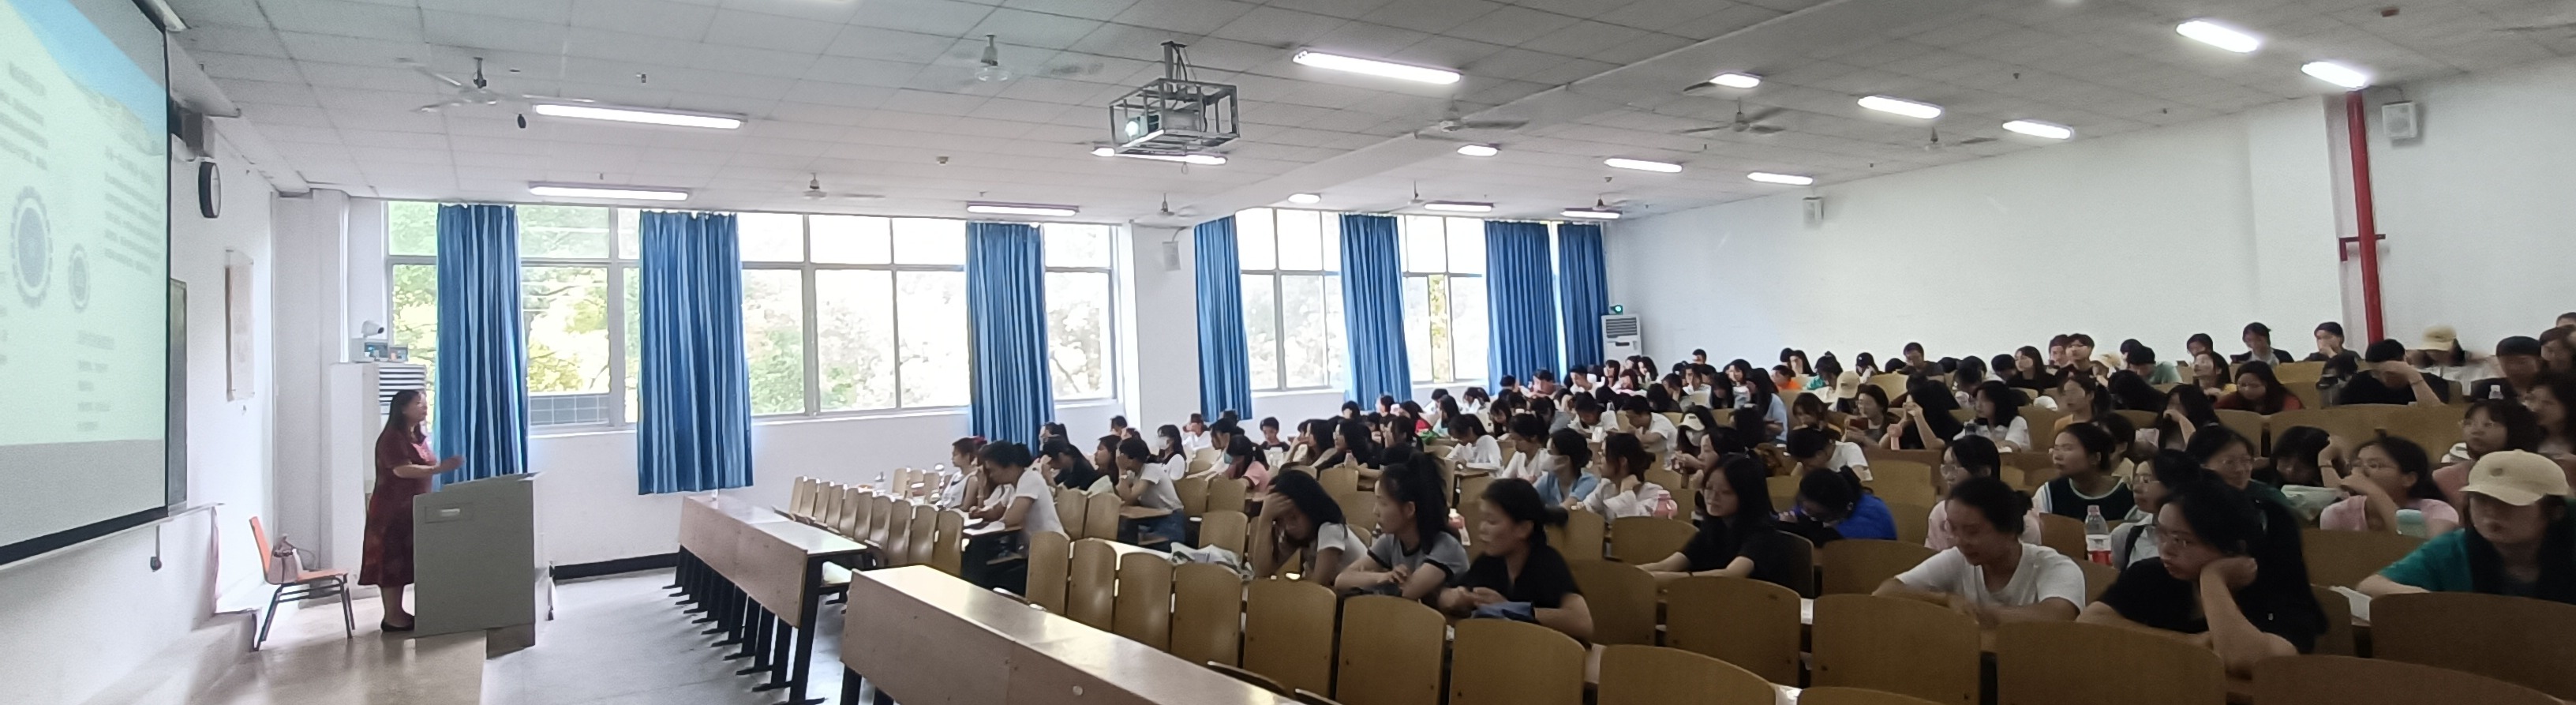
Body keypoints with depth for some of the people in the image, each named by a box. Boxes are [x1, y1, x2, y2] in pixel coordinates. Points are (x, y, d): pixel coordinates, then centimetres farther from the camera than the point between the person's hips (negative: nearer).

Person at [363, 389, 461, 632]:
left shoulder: (419, 437, 15)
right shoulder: (391, 438, -14)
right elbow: (402, 470, -25)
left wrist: (443, 465, 7)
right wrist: (439, 468, -29)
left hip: (413, 508, 9)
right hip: (391, 510, -9)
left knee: (404, 560, 11)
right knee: (391, 561, -5)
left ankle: (399, 612, 17)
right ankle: (391, 617, -3)